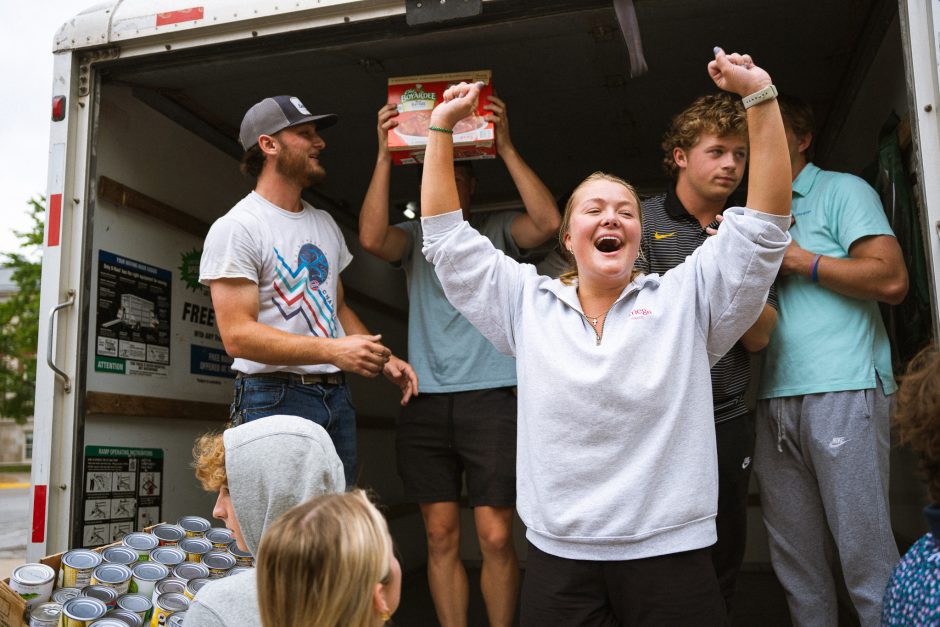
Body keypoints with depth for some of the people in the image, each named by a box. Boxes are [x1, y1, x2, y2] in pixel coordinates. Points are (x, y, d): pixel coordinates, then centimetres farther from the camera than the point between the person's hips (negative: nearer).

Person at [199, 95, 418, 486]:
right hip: (275, 399, -7)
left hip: (336, 396, 7)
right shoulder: (236, 227, -9)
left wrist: (383, 358, 6)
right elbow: (237, 335, -17)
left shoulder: (325, 223, 16)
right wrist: (333, 350, -26)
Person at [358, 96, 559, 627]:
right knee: (441, 536, 6)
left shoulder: (497, 230, 10)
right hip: (426, 403, 2)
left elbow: (547, 223, -10)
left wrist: (506, 147, -11)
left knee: (496, 537, -2)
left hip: (491, 398, -2)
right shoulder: (415, 236, 14)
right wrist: (385, 156, -8)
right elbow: (371, 238, -7)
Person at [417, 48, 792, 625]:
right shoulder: (528, 303, 7)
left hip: (671, 555, -1)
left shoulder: (685, 298, 3)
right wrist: (442, 128, 7)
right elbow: (447, 238, 8)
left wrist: (760, 96, -8)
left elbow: (764, 225, -3)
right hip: (559, 558, 1)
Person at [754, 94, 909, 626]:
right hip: (774, 400, 6)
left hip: (843, 390, -6)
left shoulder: (843, 190, 6)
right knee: (797, 561, 9)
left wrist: (797, 259, -6)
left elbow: (891, 280, -8)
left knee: (866, 557, -4)